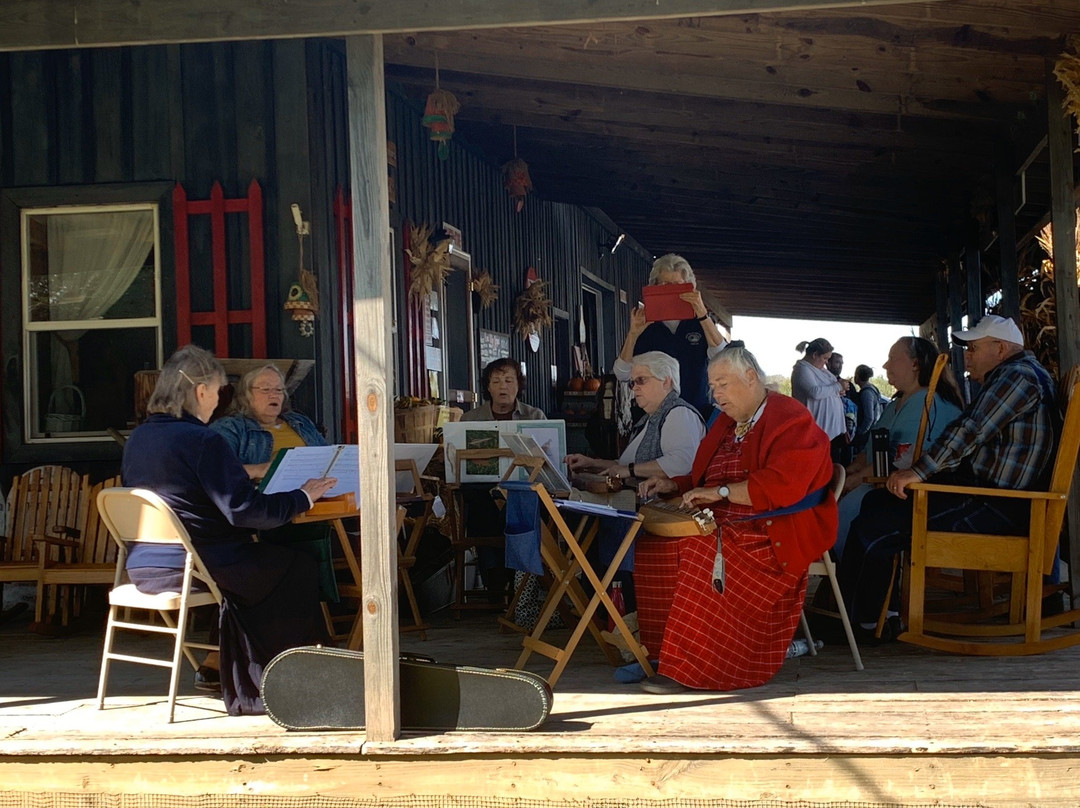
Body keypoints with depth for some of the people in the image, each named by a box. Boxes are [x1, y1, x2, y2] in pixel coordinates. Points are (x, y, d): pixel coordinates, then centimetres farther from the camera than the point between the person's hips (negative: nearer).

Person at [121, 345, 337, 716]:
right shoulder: (203, 441, -17)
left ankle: (244, 693, 26)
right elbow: (244, 511, -20)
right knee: (299, 569, 6)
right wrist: (303, 497, -7)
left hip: (144, 571, 9)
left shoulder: (137, 439, 9)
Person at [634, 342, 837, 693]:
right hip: (729, 528, 9)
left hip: (777, 536, -9)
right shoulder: (728, 424, 20)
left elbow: (782, 484, -22)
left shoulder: (790, 419, -7)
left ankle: (688, 671, -26)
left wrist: (721, 492, -21)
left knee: (701, 556, -33)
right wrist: (672, 486, 12)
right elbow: (704, 481, 31)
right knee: (655, 549, -13)